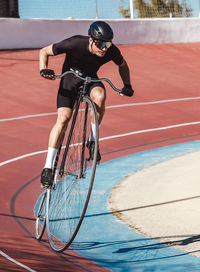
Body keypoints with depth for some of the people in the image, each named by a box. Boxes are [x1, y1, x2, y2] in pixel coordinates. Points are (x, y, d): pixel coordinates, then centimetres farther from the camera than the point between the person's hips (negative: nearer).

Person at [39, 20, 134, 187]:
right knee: (63, 118, -19)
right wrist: (44, 69, -32)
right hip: (70, 77, -2)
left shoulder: (112, 51, -22)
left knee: (100, 96, -34)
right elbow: (44, 52, -15)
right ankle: (48, 168, -16)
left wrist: (127, 85, -8)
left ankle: (92, 141, -14)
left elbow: (122, 65, 4)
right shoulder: (75, 44, -30)